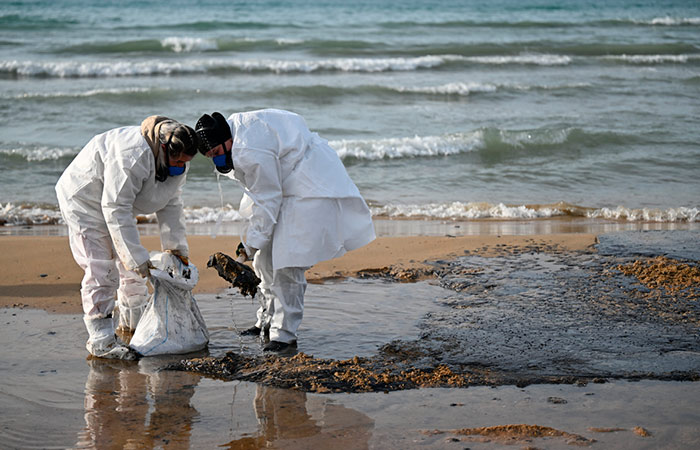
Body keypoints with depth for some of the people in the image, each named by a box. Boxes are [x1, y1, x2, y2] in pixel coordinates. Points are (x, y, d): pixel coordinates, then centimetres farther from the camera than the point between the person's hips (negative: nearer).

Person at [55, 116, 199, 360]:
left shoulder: (176, 161, -11)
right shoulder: (131, 156, -39)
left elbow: (171, 205, 2)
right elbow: (116, 209, -37)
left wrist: (176, 246, -2)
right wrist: (137, 258, -36)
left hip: (117, 201, 9)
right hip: (85, 199, -9)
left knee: (133, 264, 15)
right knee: (101, 268, -14)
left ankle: (132, 320, 33)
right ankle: (101, 339, -11)